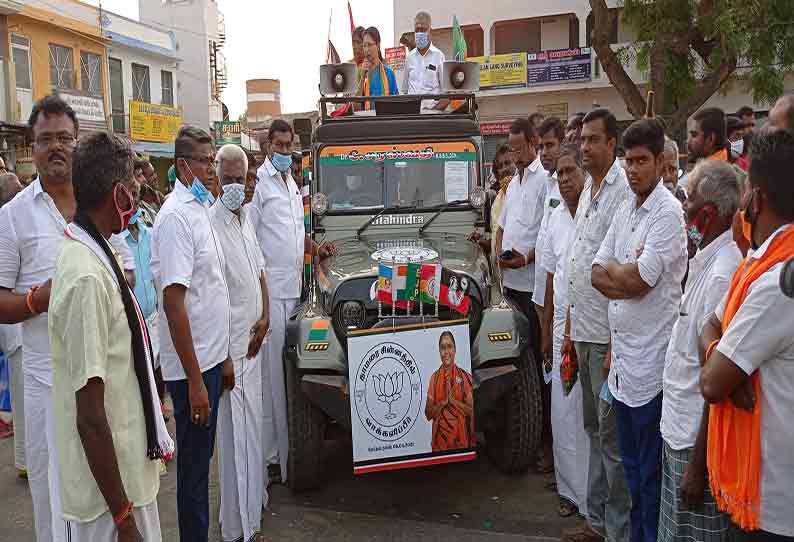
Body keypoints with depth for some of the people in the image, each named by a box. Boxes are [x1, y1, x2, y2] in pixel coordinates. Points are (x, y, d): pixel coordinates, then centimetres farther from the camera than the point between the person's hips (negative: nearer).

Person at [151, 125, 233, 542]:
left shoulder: (200, 209, 11)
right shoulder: (175, 217, -17)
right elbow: (173, 301, -21)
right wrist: (195, 381, -21)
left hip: (210, 357, 9)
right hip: (191, 366, -9)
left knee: (202, 457, 19)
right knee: (194, 464, 5)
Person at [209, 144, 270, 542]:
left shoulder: (244, 218, 9)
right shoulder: (211, 224, -18)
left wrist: (264, 317, 2)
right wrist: (223, 357, -21)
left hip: (252, 338, 9)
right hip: (229, 344, -8)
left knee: (251, 424, 19)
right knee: (237, 434, -1)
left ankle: (250, 506, 36)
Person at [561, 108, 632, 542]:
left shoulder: (623, 191, -13)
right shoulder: (587, 190, 15)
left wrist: (615, 344, -20)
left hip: (608, 334, -9)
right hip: (584, 331, 9)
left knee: (611, 433, 1)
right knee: (594, 428, 17)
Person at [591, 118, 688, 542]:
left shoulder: (669, 213, -14)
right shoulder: (625, 209, 10)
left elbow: (637, 281, -19)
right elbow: (597, 275, 8)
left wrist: (611, 266, 0)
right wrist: (628, 277, -10)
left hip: (651, 363, -8)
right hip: (622, 356, 8)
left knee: (651, 474, 6)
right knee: (631, 466, 21)